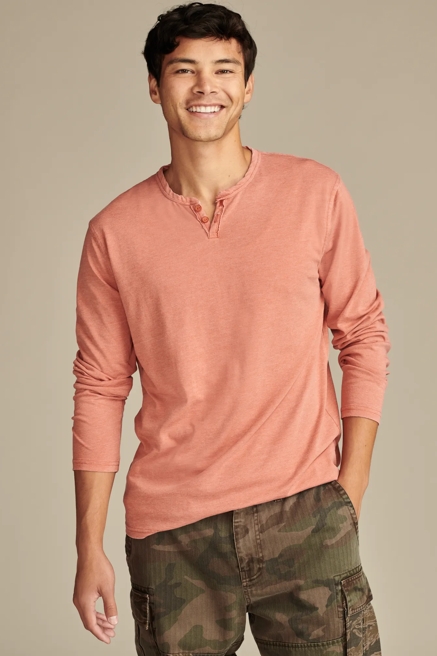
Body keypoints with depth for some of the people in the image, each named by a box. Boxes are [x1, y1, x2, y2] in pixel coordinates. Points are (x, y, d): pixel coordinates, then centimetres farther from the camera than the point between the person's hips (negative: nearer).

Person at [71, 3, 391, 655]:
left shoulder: (317, 193, 0)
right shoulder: (115, 231, 1)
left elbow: (364, 335, 6)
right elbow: (100, 388, 5)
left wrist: (350, 489, -1)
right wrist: (89, 550, 4)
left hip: (303, 515, 0)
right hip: (169, 532, 1)